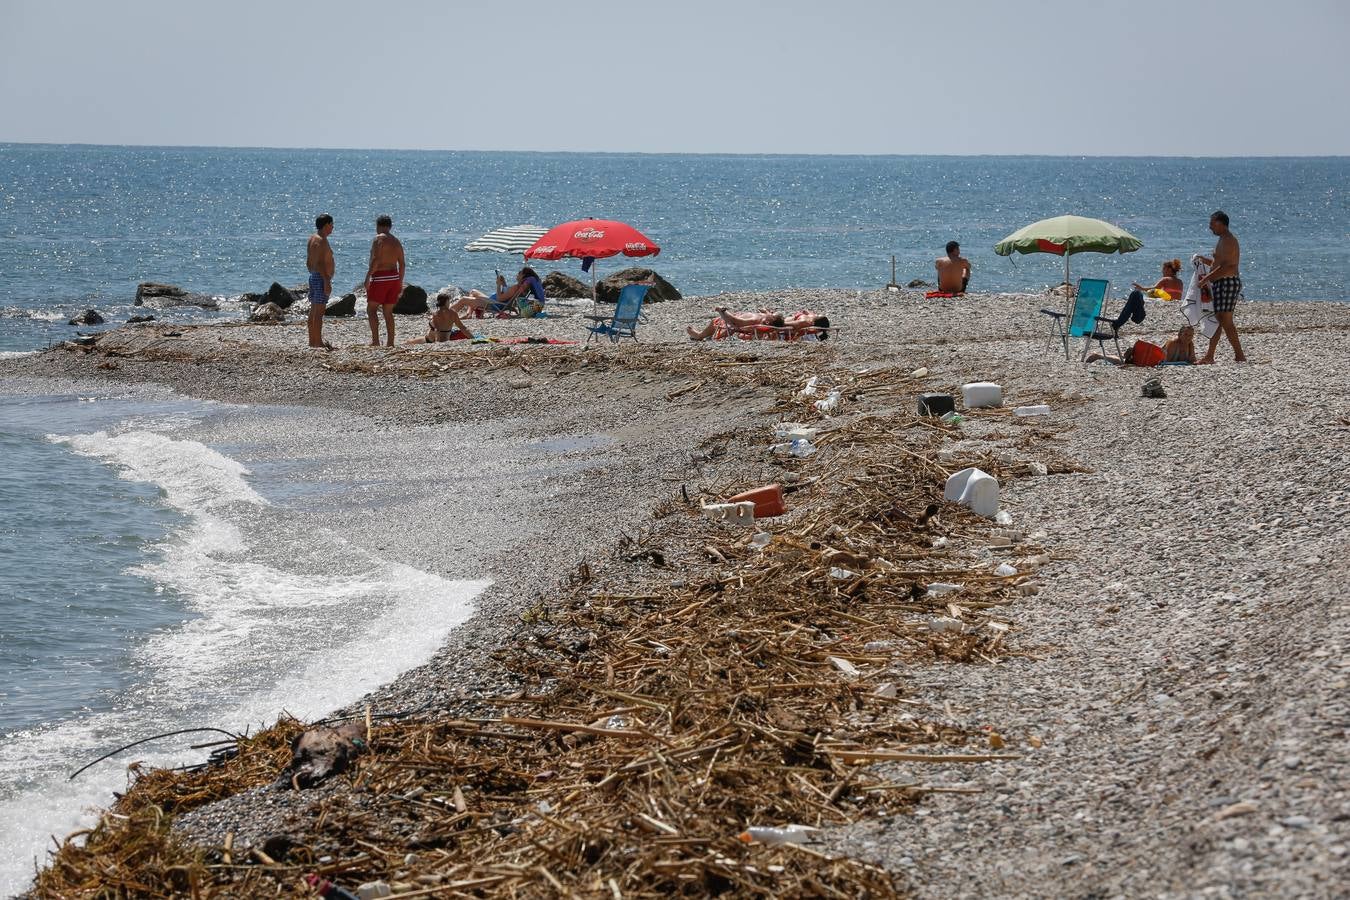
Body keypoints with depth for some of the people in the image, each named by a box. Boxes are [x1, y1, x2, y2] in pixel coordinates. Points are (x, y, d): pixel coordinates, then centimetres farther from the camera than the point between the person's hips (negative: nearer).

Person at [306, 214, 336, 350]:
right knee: (319, 311, -10)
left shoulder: (312, 238, 14)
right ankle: (318, 342, -12)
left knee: (313, 311, 12)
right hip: (322, 278, -10)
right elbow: (320, 263, -23)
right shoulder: (321, 241, -16)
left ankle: (313, 340, 17)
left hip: (313, 277, 10)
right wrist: (326, 282, -25)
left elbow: (308, 262, 19)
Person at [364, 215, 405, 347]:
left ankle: (375, 340, -15)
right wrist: (400, 283, 18)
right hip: (393, 277, 7)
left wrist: (368, 277, -17)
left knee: (371, 309, -2)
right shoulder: (396, 242, 14)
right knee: (388, 312, 10)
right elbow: (402, 264, 13)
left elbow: (376, 260, -19)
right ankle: (391, 343, 6)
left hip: (379, 277, -7)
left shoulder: (378, 239, -8)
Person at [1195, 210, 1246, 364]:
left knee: (1225, 321, -13)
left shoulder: (1228, 241, -15)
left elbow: (1225, 267, -23)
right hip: (1220, 284, 11)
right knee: (1217, 319, 13)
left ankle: (1239, 355, -12)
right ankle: (1209, 355, 17)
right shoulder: (1223, 240, 19)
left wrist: (1206, 279, -21)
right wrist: (1203, 259, 15)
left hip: (1227, 283, -11)